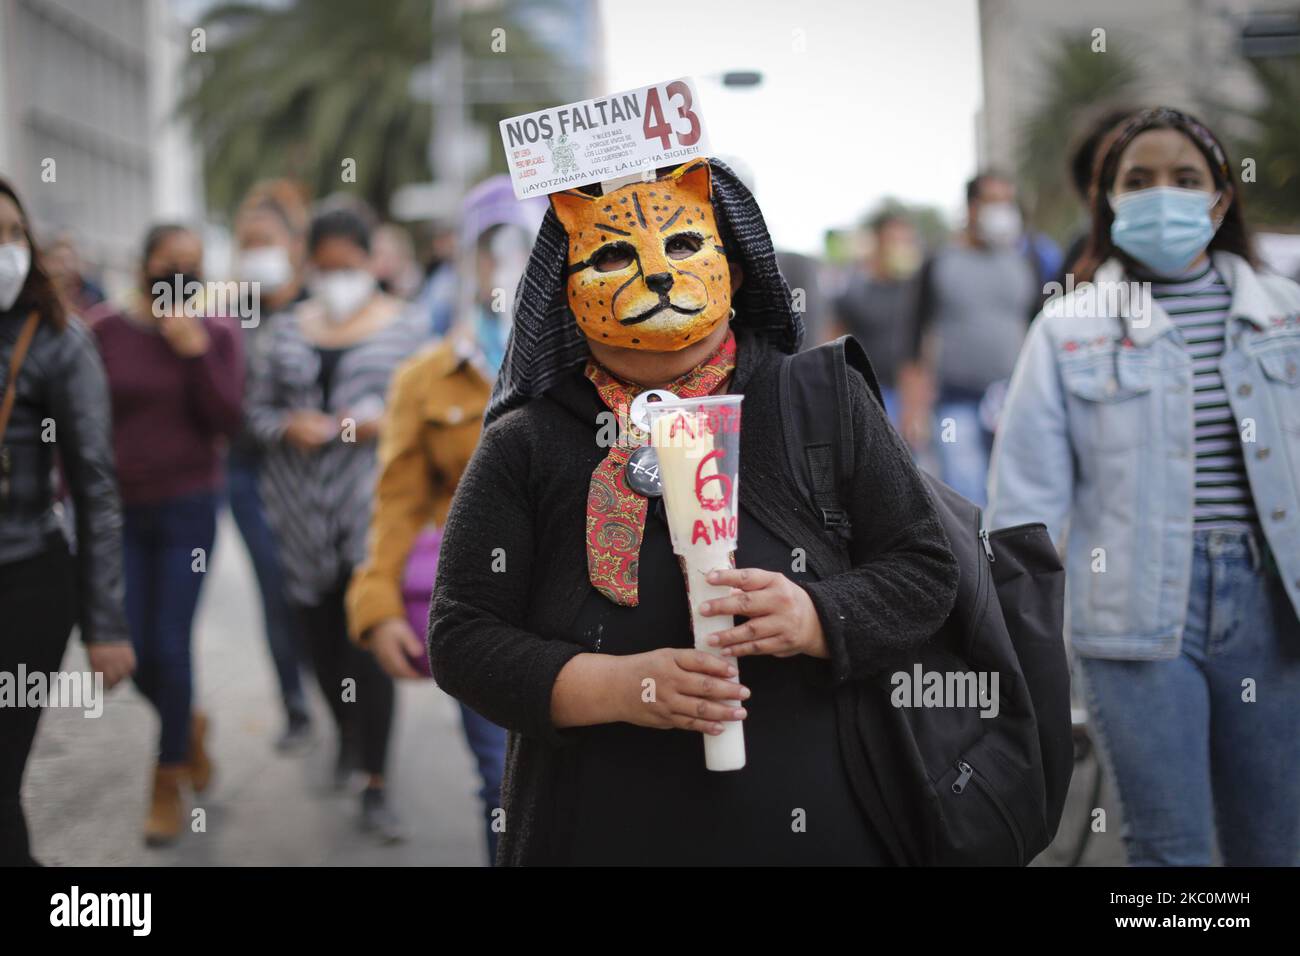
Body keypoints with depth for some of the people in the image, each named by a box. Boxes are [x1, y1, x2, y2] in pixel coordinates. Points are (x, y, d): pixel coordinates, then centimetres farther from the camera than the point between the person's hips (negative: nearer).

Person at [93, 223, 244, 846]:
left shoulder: (217, 334, -1)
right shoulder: (106, 334, -1)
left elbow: (228, 420, -9)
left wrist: (194, 350, -17)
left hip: (188, 510, -1)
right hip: (118, 512, 1)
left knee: (168, 645, -3)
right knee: (137, 653, 2)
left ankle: (168, 783, 15)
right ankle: (189, 725, 34)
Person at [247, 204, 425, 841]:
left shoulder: (398, 327, 2)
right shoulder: (290, 330, 11)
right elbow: (257, 406, 11)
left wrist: (382, 421, -16)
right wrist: (287, 427, -9)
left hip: (369, 508, -3)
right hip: (302, 513, 4)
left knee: (367, 641, -7)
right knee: (319, 634, 11)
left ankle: (374, 785, 0)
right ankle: (348, 734, 40)